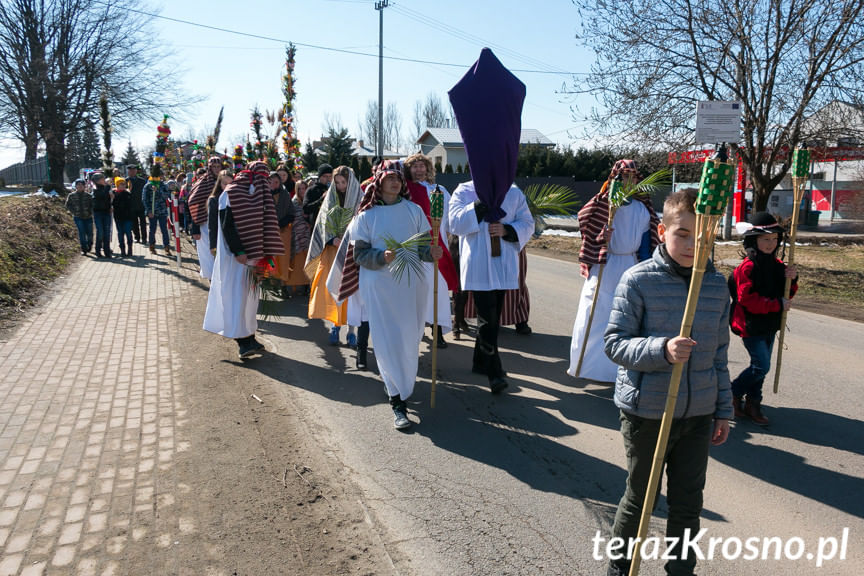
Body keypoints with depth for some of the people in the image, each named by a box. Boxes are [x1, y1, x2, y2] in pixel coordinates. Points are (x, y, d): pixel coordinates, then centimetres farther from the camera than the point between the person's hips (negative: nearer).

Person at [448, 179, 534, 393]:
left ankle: (481, 362, 29)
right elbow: (455, 223, -8)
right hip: (478, 265, -4)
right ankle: (494, 373, -7)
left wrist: (507, 230, -10)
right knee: (487, 319, -10)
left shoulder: (514, 193, 11)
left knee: (492, 317, 13)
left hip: (504, 265, 4)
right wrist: (480, 205, -17)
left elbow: (527, 224, 10)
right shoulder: (464, 191, 3)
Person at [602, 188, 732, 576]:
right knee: (640, 497, 13)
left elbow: (719, 353, 10)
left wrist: (723, 410, 13)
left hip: (699, 414, 4)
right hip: (647, 412, -4)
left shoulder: (717, 285, 1)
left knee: (688, 501, 16)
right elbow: (614, 342, -14)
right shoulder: (638, 280, -13)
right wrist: (661, 350, -30)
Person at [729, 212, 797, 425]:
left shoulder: (777, 265, 9)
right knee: (762, 366, -9)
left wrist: (791, 279, -5)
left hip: (770, 325, 8)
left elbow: (786, 294, 14)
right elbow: (748, 299, -22)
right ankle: (732, 394, 9)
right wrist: (777, 305, -21)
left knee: (761, 365, 12)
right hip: (751, 325, -8)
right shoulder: (748, 267, -16)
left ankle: (752, 404, 23)